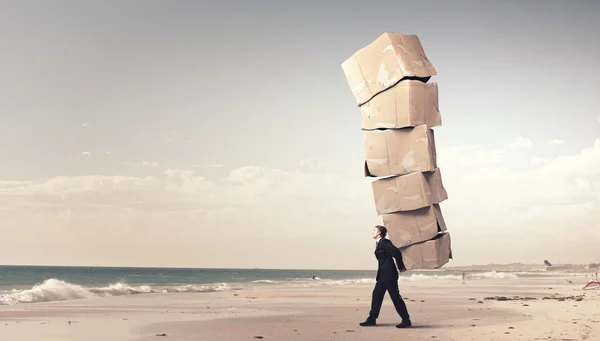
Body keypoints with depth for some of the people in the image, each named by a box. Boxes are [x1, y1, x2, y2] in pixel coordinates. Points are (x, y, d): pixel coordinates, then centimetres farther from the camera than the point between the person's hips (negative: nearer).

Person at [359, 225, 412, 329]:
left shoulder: (384, 242, -14)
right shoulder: (379, 243, 16)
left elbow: (397, 252, -22)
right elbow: (396, 253, 21)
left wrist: (401, 267, -12)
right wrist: (400, 266, 17)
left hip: (389, 274, -10)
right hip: (382, 274, 10)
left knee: (396, 297, -4)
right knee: (376, 295, 8)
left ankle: (406, 321, 3)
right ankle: (372, 319, 13)